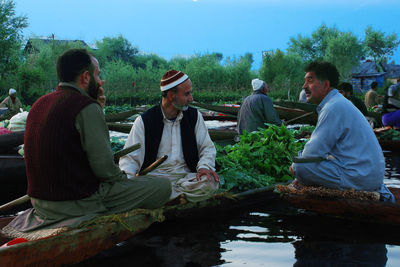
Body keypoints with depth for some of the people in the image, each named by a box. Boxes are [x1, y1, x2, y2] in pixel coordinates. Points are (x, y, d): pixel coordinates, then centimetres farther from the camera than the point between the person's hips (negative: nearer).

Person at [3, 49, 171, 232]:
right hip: (77, 202, -9)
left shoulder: (40, 103, 8)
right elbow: (103, 167, -20)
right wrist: (122, 177, 1)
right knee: (164, 187, -3)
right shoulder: (87, 107, -19)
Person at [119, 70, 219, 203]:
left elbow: (207, 147, 12)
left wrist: (205, 166, -12)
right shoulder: (144, 121, 0)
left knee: (211, 183, -31)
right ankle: (181, 194, -25)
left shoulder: (194, 116, 9)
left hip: (186, 176, 3)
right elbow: (130, 158, -1)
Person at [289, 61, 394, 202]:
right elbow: (321, 147, 21)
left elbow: (314, 152, -19)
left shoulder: (334, 108, -17)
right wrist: (302, 178, 14)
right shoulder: (338, 103, 16)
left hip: (360, 178, -10)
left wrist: (296, 166, 0)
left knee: (300, 166, -17)